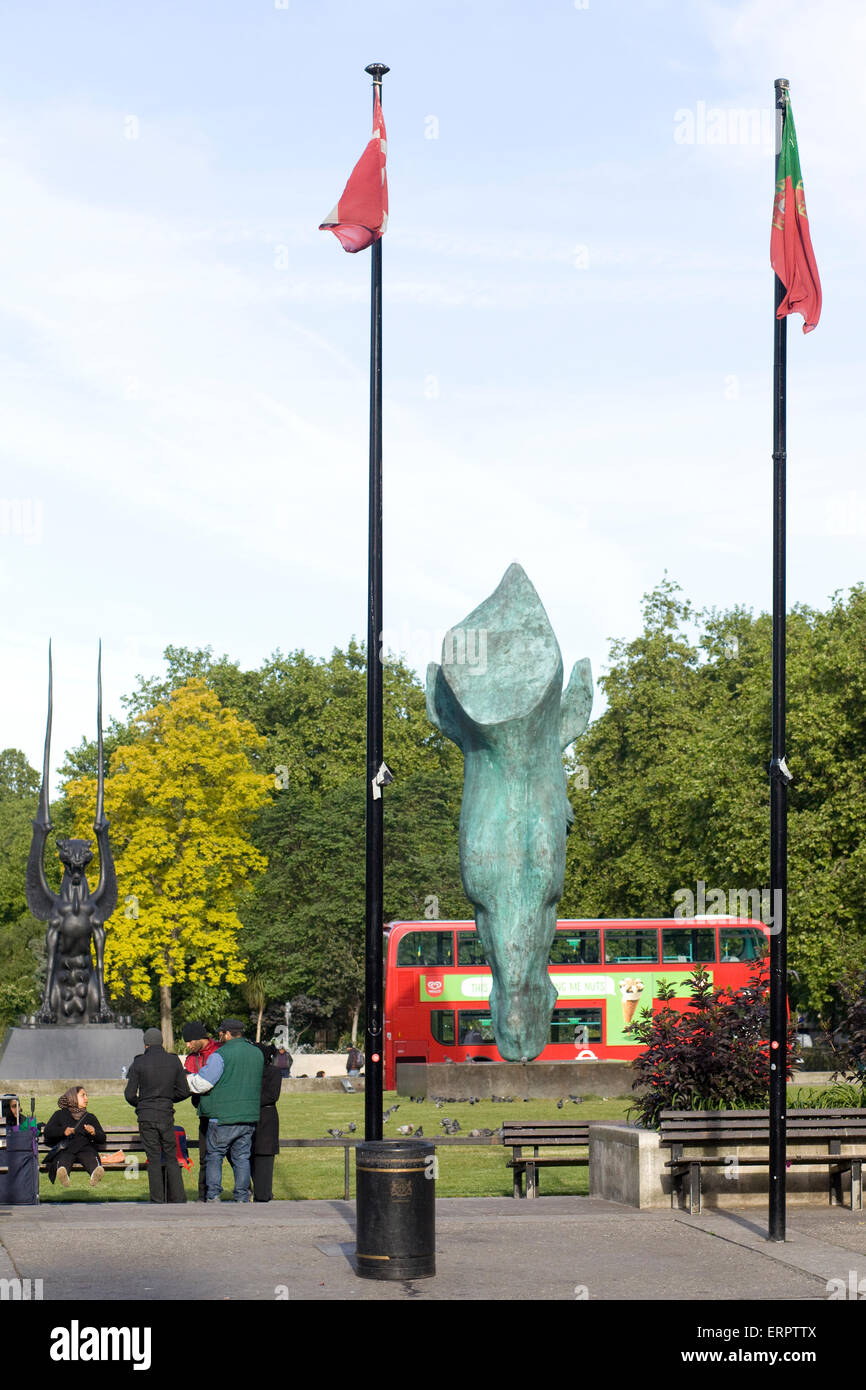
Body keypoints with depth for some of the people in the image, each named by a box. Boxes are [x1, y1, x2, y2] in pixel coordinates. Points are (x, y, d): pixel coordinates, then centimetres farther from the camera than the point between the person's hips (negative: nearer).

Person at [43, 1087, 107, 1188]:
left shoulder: (90, 1117, 34)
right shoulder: (60, 1114, 27)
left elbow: (102, 1139, 24)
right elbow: (47, 1132, 13)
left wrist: (94, 1133, 1)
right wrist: (63, 1131, -6)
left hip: (85, 1148, 1)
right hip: (65, 1149, -1)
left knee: (91, 1157, -36)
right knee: (64, 1158, -38)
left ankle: (96, 1173, -68)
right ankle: (62, 1171, -71)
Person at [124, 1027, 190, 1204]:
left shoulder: (139, 1063, -3)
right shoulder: (174, 1061, 3)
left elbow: (130, 1094, -2)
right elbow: (184, 1092, 6)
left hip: (146, 1116, -2)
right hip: (166, 1116, 2)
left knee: (154, 1160, 2)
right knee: (171, 1158, 9)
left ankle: (158, 1201, 0)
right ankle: (178, 1199, 3)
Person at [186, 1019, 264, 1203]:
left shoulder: (220, 1055, -11)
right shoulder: (257, 1053, 11)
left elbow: (202, 1083, -13)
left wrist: (188, 1079, 9)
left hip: (224, 1117, -5)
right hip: (249, 1117, 5)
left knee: (214, 1156, 6)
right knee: (242, 1157, 10)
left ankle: (213, 1196, 0)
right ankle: (242, 1198, 6)